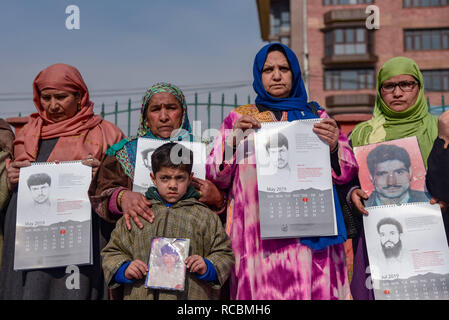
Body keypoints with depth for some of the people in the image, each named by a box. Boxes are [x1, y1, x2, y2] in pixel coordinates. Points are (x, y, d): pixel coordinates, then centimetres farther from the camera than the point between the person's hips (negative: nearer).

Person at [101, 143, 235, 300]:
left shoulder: (206, 216, 8)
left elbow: (224, 254, 10)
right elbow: (112, 252, 14)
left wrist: (207, 268, -7)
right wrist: (124, 269, -3)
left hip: (191, 295, -2)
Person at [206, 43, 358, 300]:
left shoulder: (317, 116, 16)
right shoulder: (239, 118, 14)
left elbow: (348, 173, 8)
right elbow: (215, 177, 6)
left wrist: (334, 146, -13)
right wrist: (233, 141, -11)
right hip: (258, 234, -1)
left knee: (315, 288, -7)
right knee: (263, 288, -8)